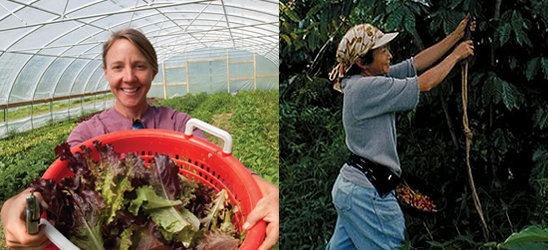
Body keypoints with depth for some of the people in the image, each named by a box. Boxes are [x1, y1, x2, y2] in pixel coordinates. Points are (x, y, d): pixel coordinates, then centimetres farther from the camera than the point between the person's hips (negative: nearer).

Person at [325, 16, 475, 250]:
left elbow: (417, 62, 11)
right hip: (366, 193, -10)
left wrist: (457, 35, 14)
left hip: (351, 185, 10)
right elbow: (425, 83, -15)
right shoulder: (365, 88, -20)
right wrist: (456, 55, 1)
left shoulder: (369, 80, 7)